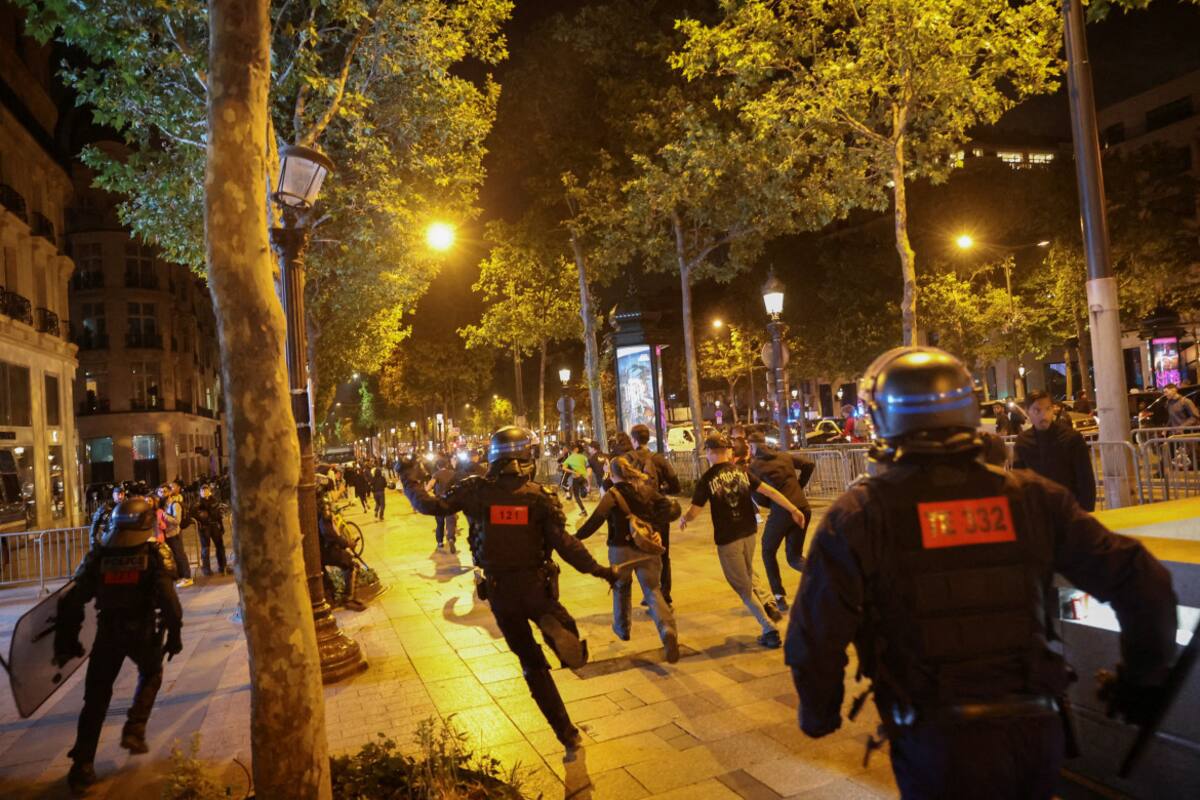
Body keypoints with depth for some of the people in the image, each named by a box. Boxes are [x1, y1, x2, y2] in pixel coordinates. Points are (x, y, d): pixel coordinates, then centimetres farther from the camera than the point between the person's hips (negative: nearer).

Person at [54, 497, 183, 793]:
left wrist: (66, 642, 10)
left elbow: (71, 601, 0)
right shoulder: (156, 553, -7)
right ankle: (134, 730, 14)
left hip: (108, 633, 2)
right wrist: (174, 634, -6)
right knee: (150, 675, 27)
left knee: (96, 699, 13)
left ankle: (82, 766, 12)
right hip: (144, 632, -2)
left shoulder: (99, 555, 2)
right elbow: (168, 599, -15)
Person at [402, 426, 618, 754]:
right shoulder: (541, 495, -10)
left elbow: (431, 506, -3)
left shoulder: (475, 490, -7)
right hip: (536, 586, -1)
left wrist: (411, 481, 16)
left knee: (533, 665, 15)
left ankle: (568, 736, 13)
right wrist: (597, 569, -4)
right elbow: (564, 543, -15)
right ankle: (556, 627, -14)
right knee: (575, 656, 18)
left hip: (498, 591, 2)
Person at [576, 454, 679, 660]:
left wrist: (577, 537, -16)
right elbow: (667, 507, -1)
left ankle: (622, 628, 37)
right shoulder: (647, 489, 5)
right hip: (647, 548, 2)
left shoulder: (613, 494, -7)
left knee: (621, 587, 23)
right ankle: (668, 631, -23)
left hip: (621, 549, -2)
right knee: (653, 590, 1)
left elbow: (596, 519, -20)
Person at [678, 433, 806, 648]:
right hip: (749, 533, 5)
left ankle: (769, 629, 3)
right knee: (748, 574, 30)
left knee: (743, 587, 8)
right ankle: (769, 605, 12)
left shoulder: (706, 480, -11)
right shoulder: (742, 472, 0)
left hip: (727, 539, -5)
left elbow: (693, 513, -10)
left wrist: (683, 519, 11)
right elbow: (769, 491, -3)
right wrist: (793, 510, 3)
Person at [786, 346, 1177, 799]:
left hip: (937, 744, -4)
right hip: (1036, 730, 4)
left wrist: (819, 716, 5)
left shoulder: (859, 513, -11)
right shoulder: (1030, 496, -2)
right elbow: (1143, 583, 0)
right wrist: (1144, 678, 17)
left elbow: (816, 636, -14)